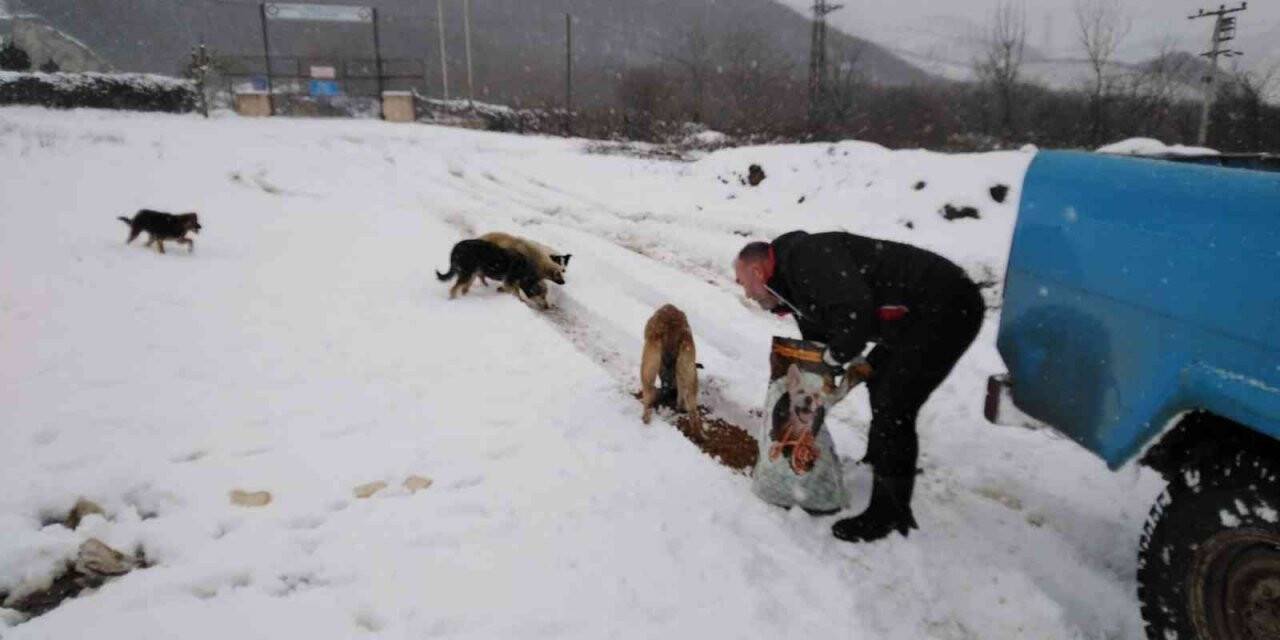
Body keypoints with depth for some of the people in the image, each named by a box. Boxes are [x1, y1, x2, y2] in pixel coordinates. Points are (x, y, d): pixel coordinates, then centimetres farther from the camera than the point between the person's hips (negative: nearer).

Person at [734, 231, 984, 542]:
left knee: (891, 408, -10)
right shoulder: (799, 291, 15)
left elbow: (856, 309, -31)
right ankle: (877, 463, 46)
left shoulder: (805, 255, -17)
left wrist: (837, 357, -13)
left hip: (947, 307, -11)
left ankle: (890, 513, 5)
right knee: (879, 379, 27)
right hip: (926, 311, 11)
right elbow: (816, 346, 23)